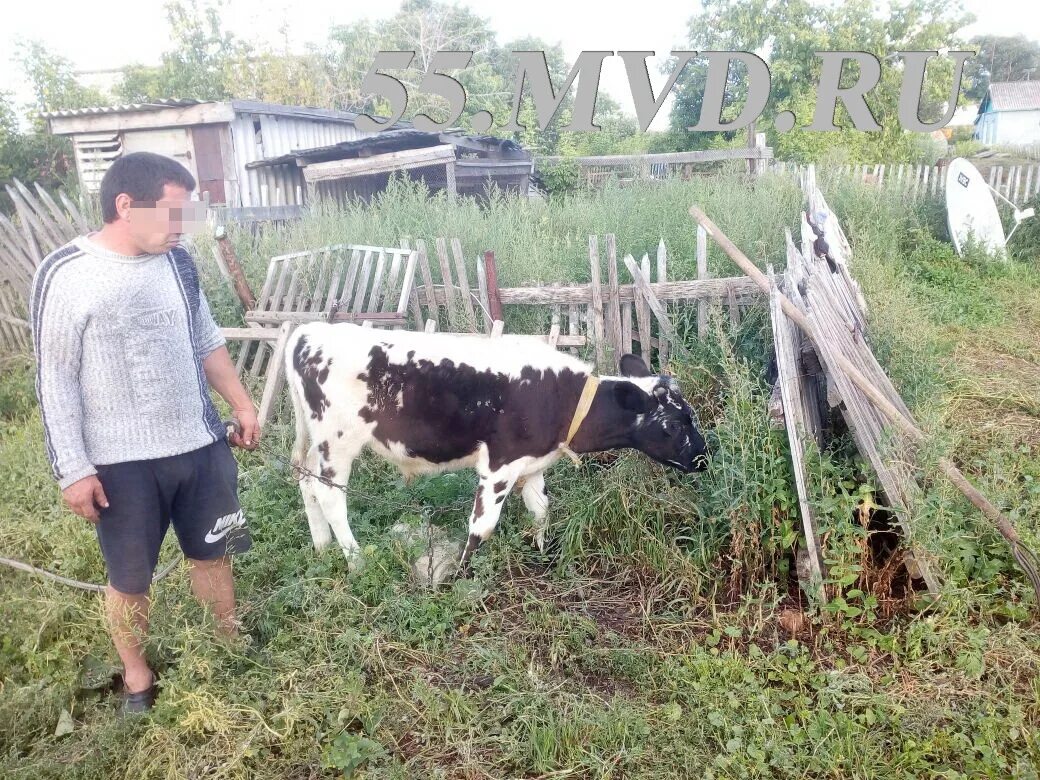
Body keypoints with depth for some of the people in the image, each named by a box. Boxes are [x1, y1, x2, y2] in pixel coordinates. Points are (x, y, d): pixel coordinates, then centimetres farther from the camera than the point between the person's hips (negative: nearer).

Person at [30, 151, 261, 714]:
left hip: (201, 444, 5)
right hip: (121, 463, -4)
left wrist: (242, 405, 13)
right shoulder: (65, 275, -15)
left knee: (212, 552, 19)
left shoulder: (176, 261, 1)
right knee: (129, 578, 12)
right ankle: (136, 675, 35)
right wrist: (72, 470, -12)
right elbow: (55, 381, -11)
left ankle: (232, 644, 41)